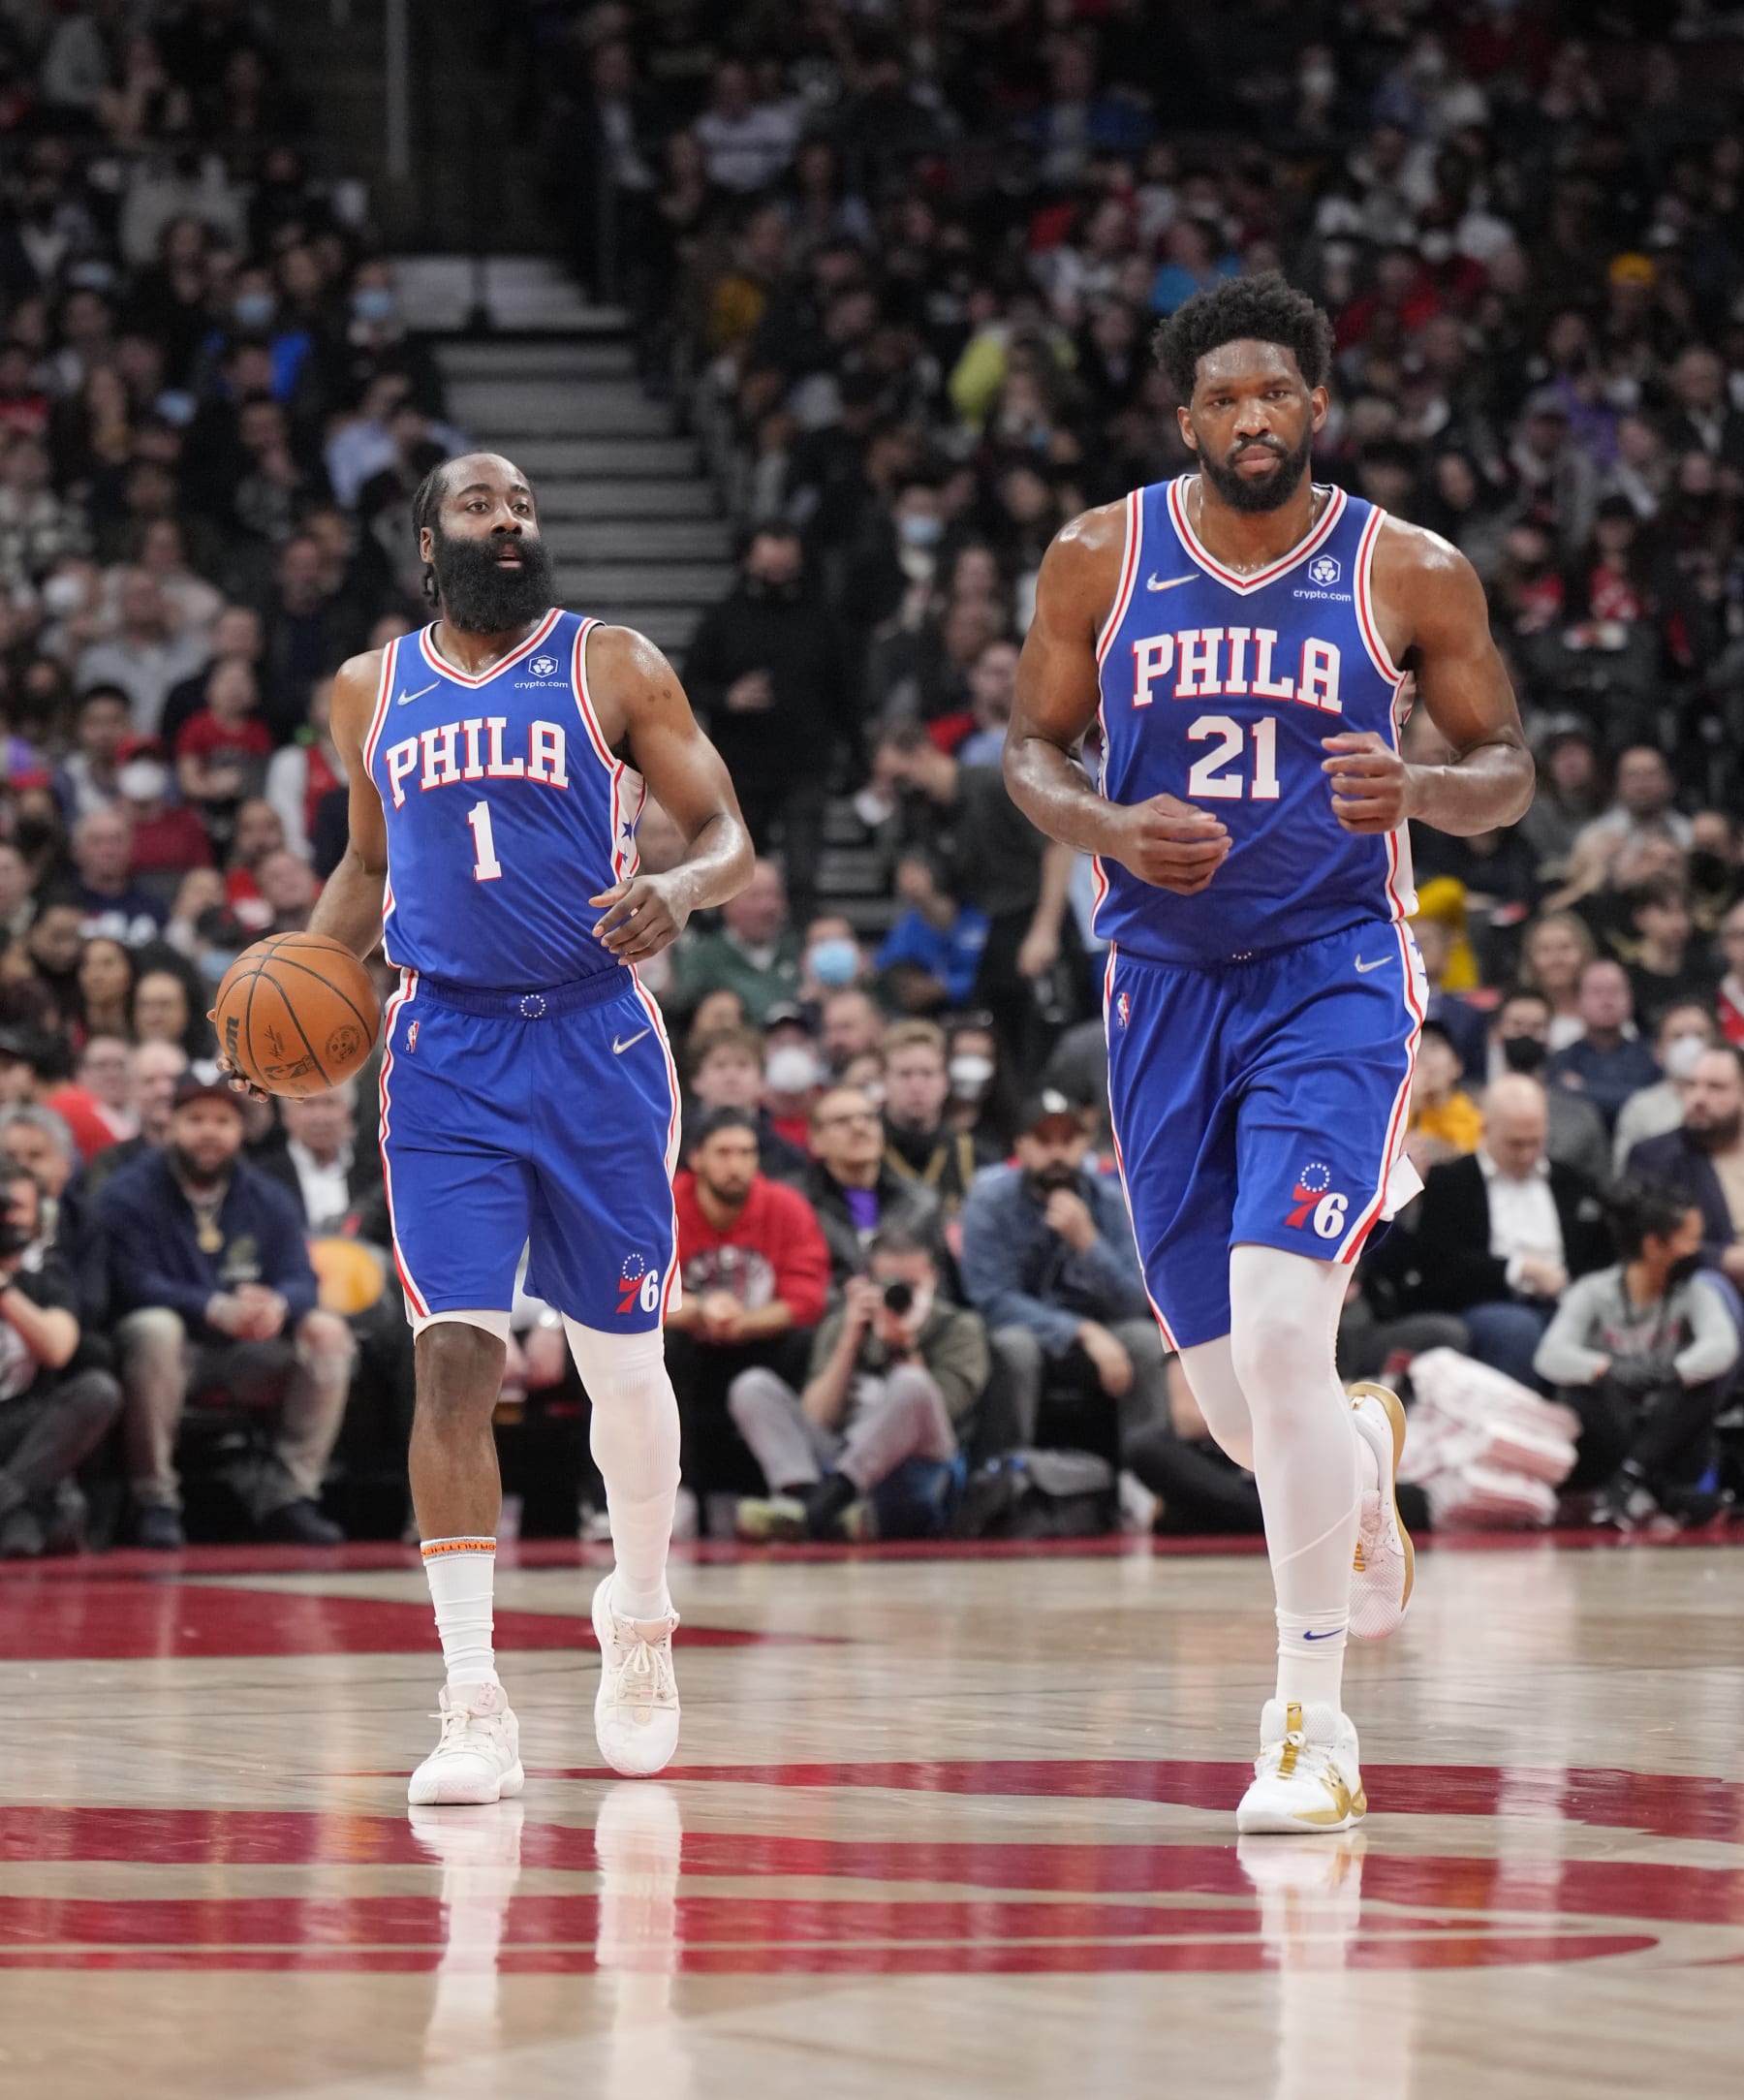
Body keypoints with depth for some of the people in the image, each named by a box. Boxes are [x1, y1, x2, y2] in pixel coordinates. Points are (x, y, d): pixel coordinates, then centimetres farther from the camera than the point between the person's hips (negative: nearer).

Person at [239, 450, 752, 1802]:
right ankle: (474, 1705, -13)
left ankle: (640, 1622, 35)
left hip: (595, 1042, -1)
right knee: (455, 1353, -12)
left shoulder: (613, 667, 1)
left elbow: (730, 836, -1)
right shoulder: (373, 691, 10)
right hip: (444, 1055, 1)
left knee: (622, 1360, 8)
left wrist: (680, 891, -24)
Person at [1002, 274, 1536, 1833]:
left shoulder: (1409, 574, -4)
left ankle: (1313, 1725, -10)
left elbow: (1507, 767, 5)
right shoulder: (1099, 561, 0)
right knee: (1238, 1401, 6)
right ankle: (1363, 1457, 46)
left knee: (1278, 1332, -21)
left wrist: (1420, 791, -18)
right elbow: (1032, 749, 9)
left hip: (1333, 979, -3)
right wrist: (1115, 828, -13)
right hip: (1165, 985, 3)